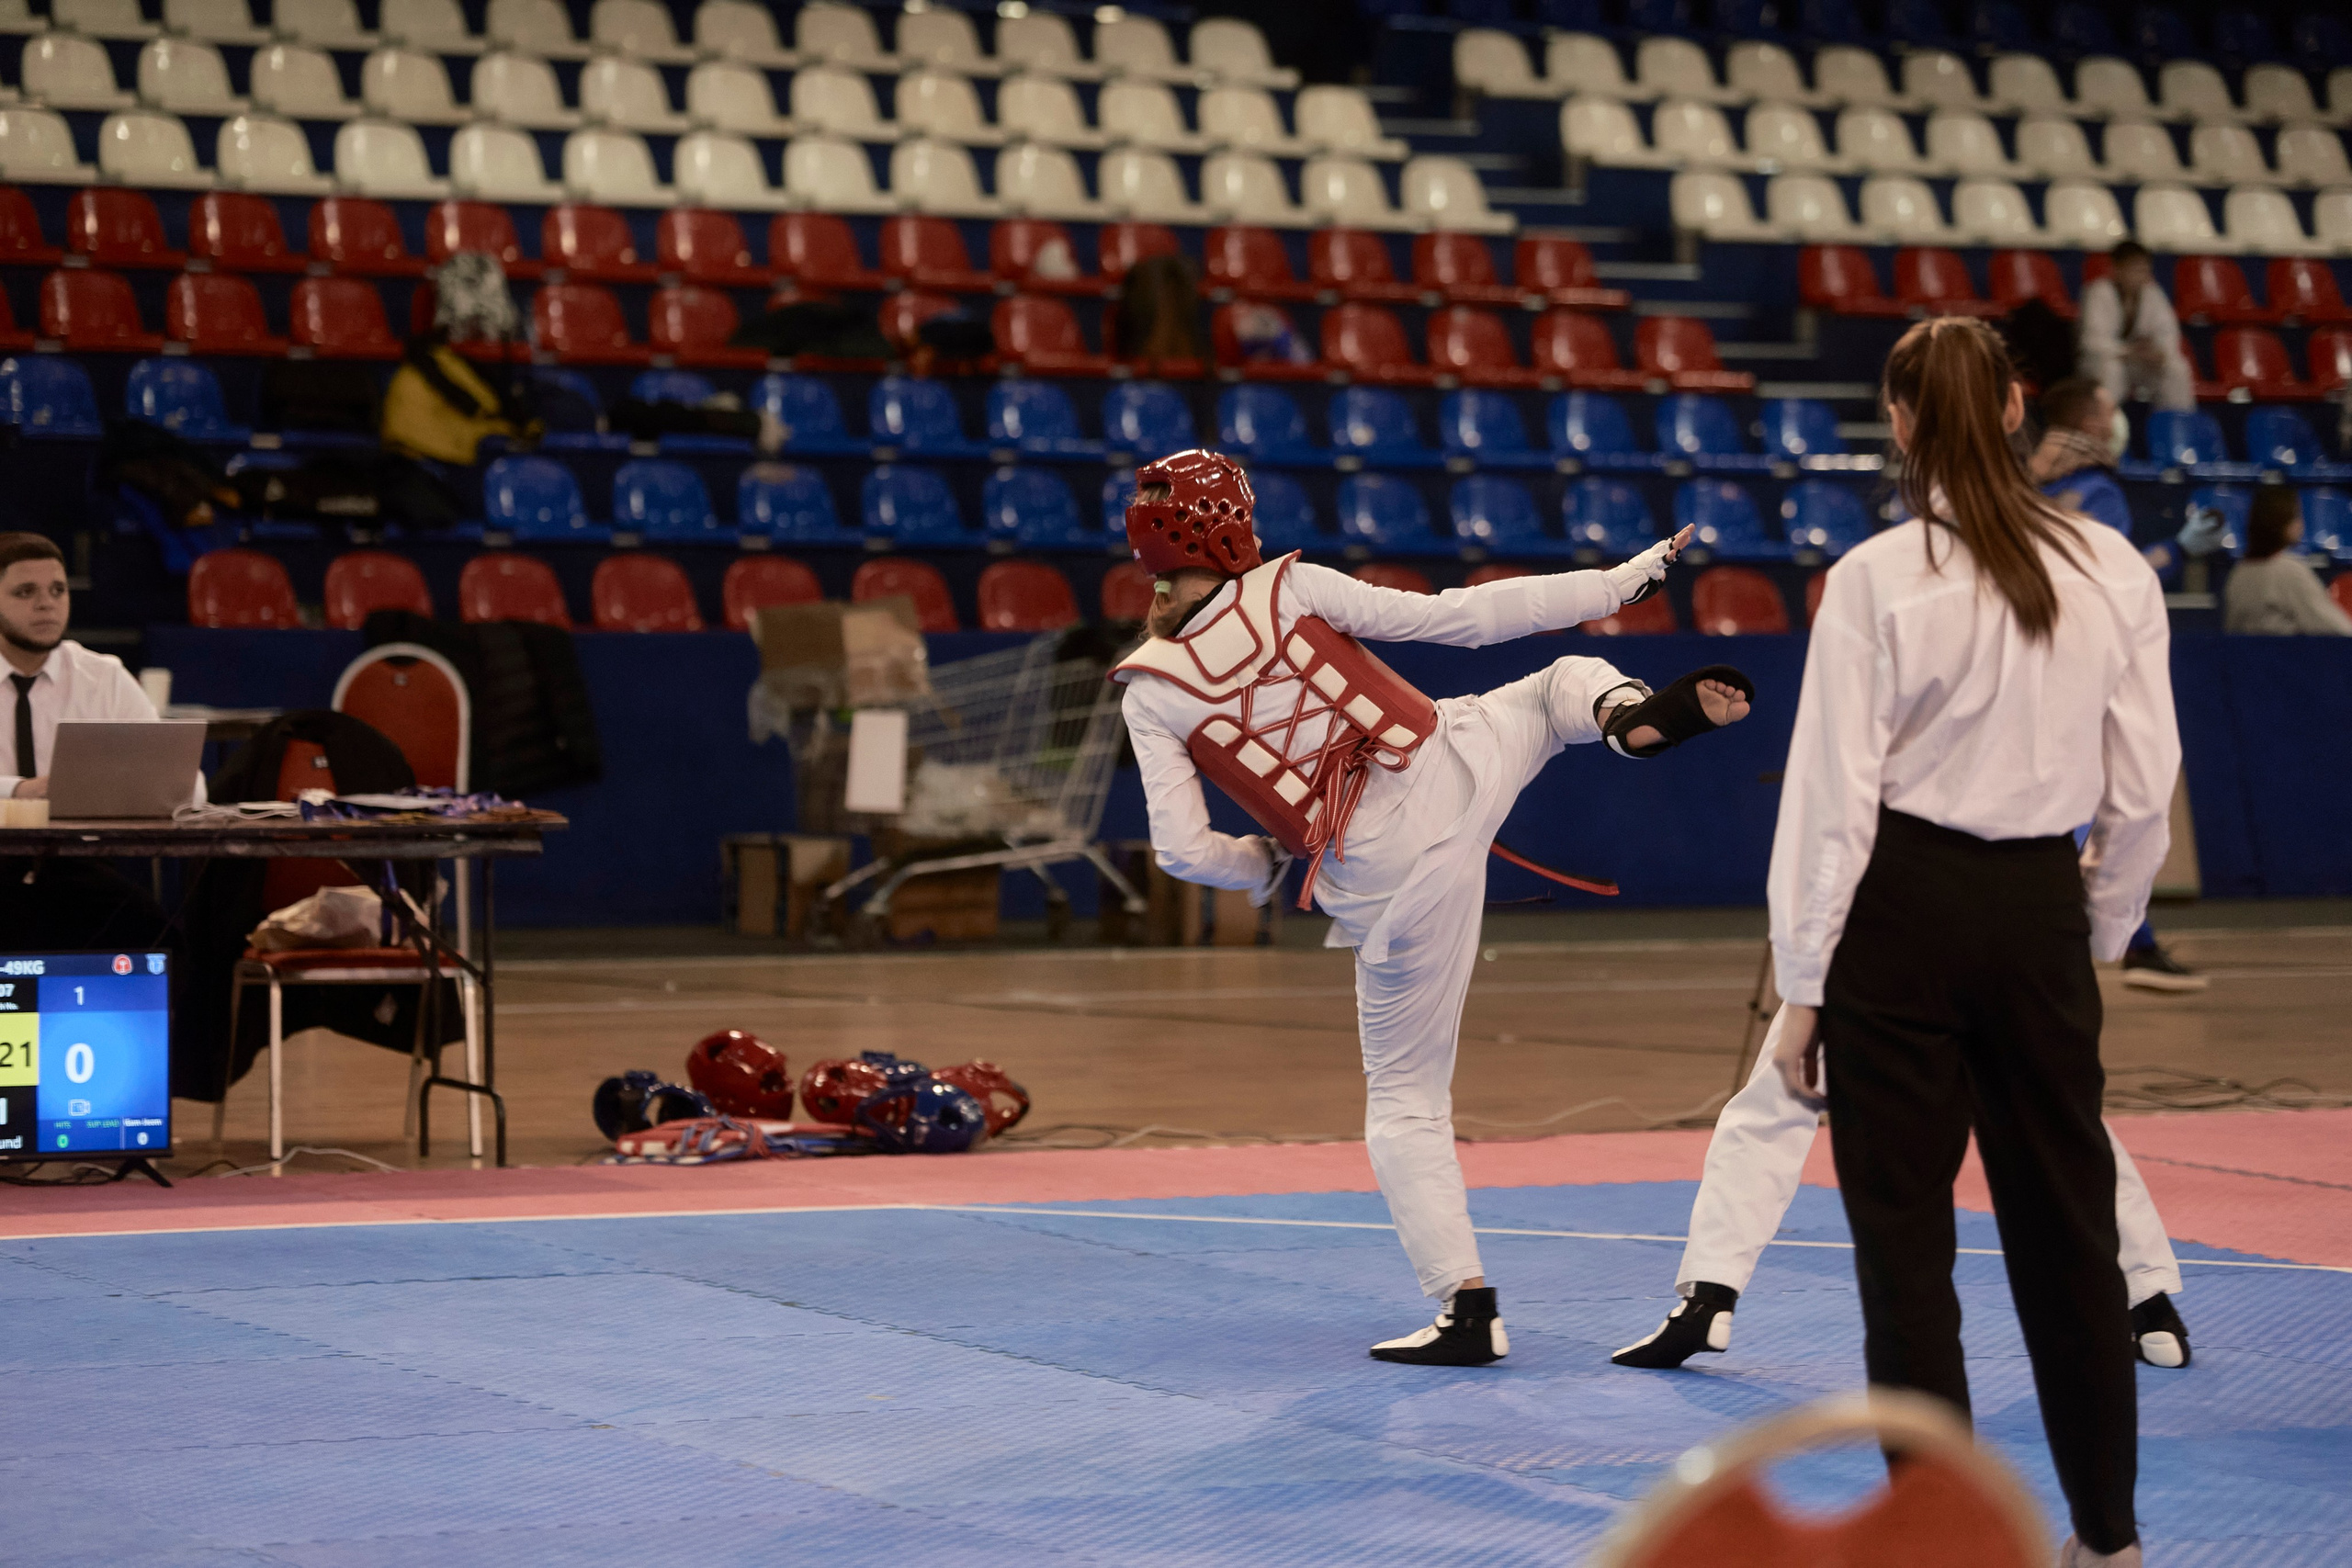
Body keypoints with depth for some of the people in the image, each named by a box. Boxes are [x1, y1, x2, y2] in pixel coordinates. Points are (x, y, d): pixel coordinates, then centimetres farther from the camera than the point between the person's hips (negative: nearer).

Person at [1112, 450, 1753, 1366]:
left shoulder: (1150, 693, -2)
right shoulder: (1289, 589, -2)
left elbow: (1183, 851, -4)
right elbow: (1454, 618, -2)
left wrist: (1269, 862, 19)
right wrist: (1616, 585, 4)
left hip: (1389, 884, 0)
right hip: (1457, 767, 0)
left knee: (1404, 1101, 12)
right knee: (1563, 682, 30)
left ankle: (1468, 1309, 8)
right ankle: (1633, 714, -6)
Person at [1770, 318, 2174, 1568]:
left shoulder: (1877, 578, -10)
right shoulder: (2114, 571, 1)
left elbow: (1832, 795, -9)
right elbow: (2142, 791, 5)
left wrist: (1801, 988, -2)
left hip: (1901, 910, -4)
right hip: (2042, 910, 4)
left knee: (1905, 1238, 5)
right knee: (2067, 1223, 15)